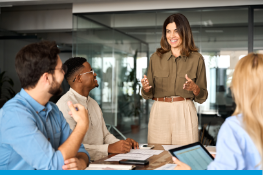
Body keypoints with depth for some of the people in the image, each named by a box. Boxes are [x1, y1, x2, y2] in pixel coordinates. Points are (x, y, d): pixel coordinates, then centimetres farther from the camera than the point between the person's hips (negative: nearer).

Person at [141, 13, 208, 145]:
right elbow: (149, 94, 11)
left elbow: (202, 97, 6)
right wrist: (145, 87, -9)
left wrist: (194, 88, -14)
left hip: (185, 113, -1)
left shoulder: (196, 59, 4)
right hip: (159, 113, 1)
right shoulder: (156, 58, 8)